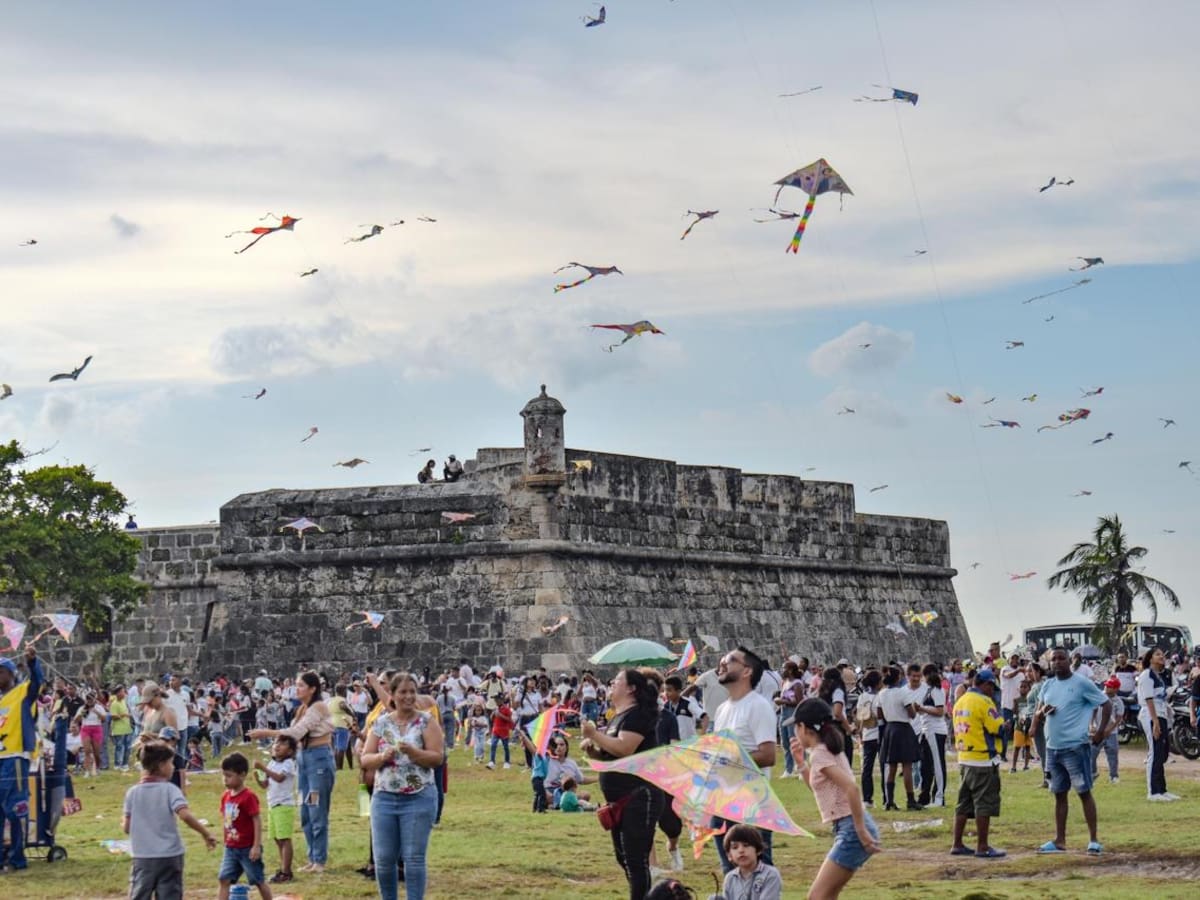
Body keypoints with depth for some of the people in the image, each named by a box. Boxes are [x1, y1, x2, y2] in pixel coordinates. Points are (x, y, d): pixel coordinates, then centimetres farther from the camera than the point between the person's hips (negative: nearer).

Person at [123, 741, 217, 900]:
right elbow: (185, 815, -20)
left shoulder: (132, 792, 3)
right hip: (169, 857, -2)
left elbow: (127, 828, 4)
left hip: (142, 857, 2)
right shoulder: (169, 789, -6)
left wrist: (123, 819, 26)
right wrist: (206, 834, -12)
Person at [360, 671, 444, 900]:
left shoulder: (426, 721, -1)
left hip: (419, 798, -3)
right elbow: (365, 760, 6)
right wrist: (383, 757, -14)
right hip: (384, 797, 3)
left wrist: (412, 752, -22)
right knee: (384, 859, 5)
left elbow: (437, 758, -8)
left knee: (414, 858, -2)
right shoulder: (381, 723, 7)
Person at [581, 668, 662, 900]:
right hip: (620, 800, 11)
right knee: (623, 856, 15)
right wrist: (591, 749, 4)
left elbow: (624, 749, -27)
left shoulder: (638, 714, -13)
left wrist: (594, 734, -18)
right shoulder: (618, 717, 17)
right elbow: (608, 755, 24)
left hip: (639, 797, -11)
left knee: (636, 858, -8)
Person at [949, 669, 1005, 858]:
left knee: (964, 803, 13)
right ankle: (982, 847, -1)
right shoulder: (983, 701, -13)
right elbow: (998, 728, -16)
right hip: (983, 760, -8)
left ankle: (957, 845, 16)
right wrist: (996, 710, 1)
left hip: (964, 759, 8)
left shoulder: (960, 702, 12)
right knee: (984, 803, -3)